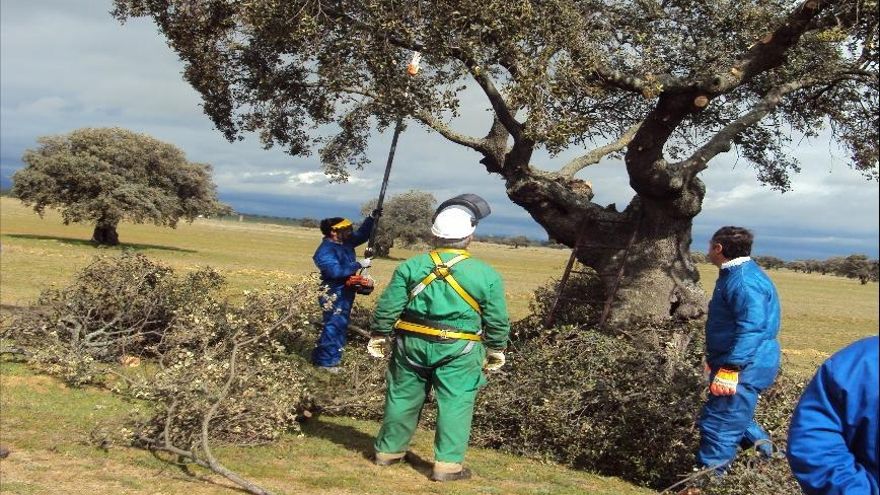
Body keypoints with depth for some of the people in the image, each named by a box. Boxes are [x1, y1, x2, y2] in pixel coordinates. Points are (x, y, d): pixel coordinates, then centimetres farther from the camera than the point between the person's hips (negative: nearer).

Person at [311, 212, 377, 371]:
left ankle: (321, 356, 29)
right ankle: (325, 361, 2)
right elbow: (336, 271, -32)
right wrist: (358, 265, -28)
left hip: (346, 293, 10)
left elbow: (362, 235, 19)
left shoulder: (345, 242, 8)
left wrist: (372, 218, 4)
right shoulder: (325, 250, -20)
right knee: (334, 326, -7)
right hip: (335, 295, -10)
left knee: (340, 325, 17)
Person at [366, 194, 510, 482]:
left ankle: (388, 451, 29)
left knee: (403, 398, 15)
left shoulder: (411, 266, -2)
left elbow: (388, 306, 2)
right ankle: (447, 463, 5)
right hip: (458, 350, -2)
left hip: (412, 343, 3)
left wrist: (379, 336, 14)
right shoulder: (486, 275, -5)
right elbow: (497, 321, 2)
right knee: (455, 404, 5)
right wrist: (497, 350, 15)